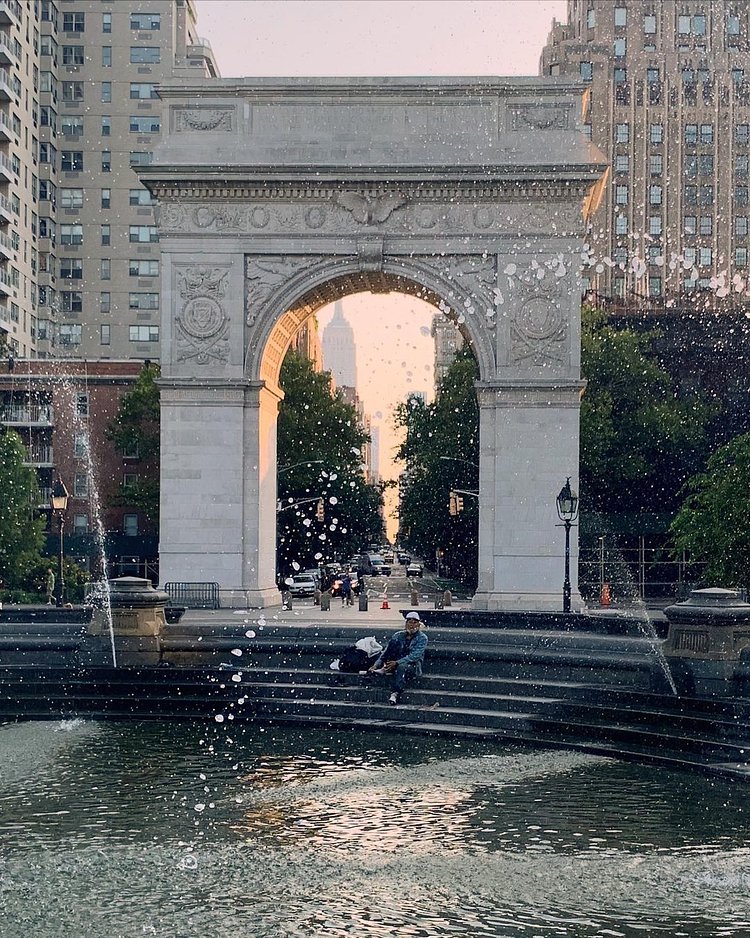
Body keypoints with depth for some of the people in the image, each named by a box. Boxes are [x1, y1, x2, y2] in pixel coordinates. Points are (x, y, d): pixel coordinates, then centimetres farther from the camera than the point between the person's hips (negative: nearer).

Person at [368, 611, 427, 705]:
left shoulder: (422, 638, -2)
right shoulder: (398, 636, 10)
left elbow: (414, 656, -15)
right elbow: (387, 652, 4)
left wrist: (397, 663, -27)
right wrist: (377, 664, -12)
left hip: (413, 666, -4)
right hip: (396, 664, 4)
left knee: (402, 667, -39)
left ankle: (395, 694, -50)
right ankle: (384, 669, -28)